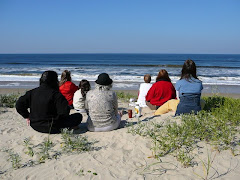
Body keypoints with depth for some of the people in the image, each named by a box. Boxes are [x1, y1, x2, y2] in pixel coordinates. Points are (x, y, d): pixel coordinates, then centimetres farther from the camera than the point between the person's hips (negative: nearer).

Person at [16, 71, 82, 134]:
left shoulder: (31, 92, 0)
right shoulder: (55, 94, -18)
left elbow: (19, 105, 3)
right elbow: (64, 112, -24)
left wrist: (27, 116, 13)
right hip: (51, 128, -7)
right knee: (78, 116, -2)